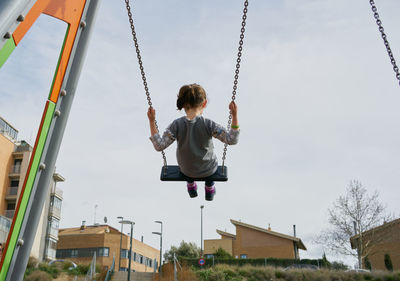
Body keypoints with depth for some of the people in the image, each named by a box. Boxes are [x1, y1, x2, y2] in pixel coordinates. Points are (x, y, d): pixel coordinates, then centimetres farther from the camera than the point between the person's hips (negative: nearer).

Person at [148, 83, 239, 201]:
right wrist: (234, 115, -31)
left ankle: (191, 186, 56)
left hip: (186, 170, 1)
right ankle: (209, 188, 52)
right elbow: (232, 139, -29)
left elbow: (159, 146, -24)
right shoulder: (208, 124, -29)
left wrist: (152, 121, -22)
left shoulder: (177, 125, -26)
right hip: (208, 170, -1)